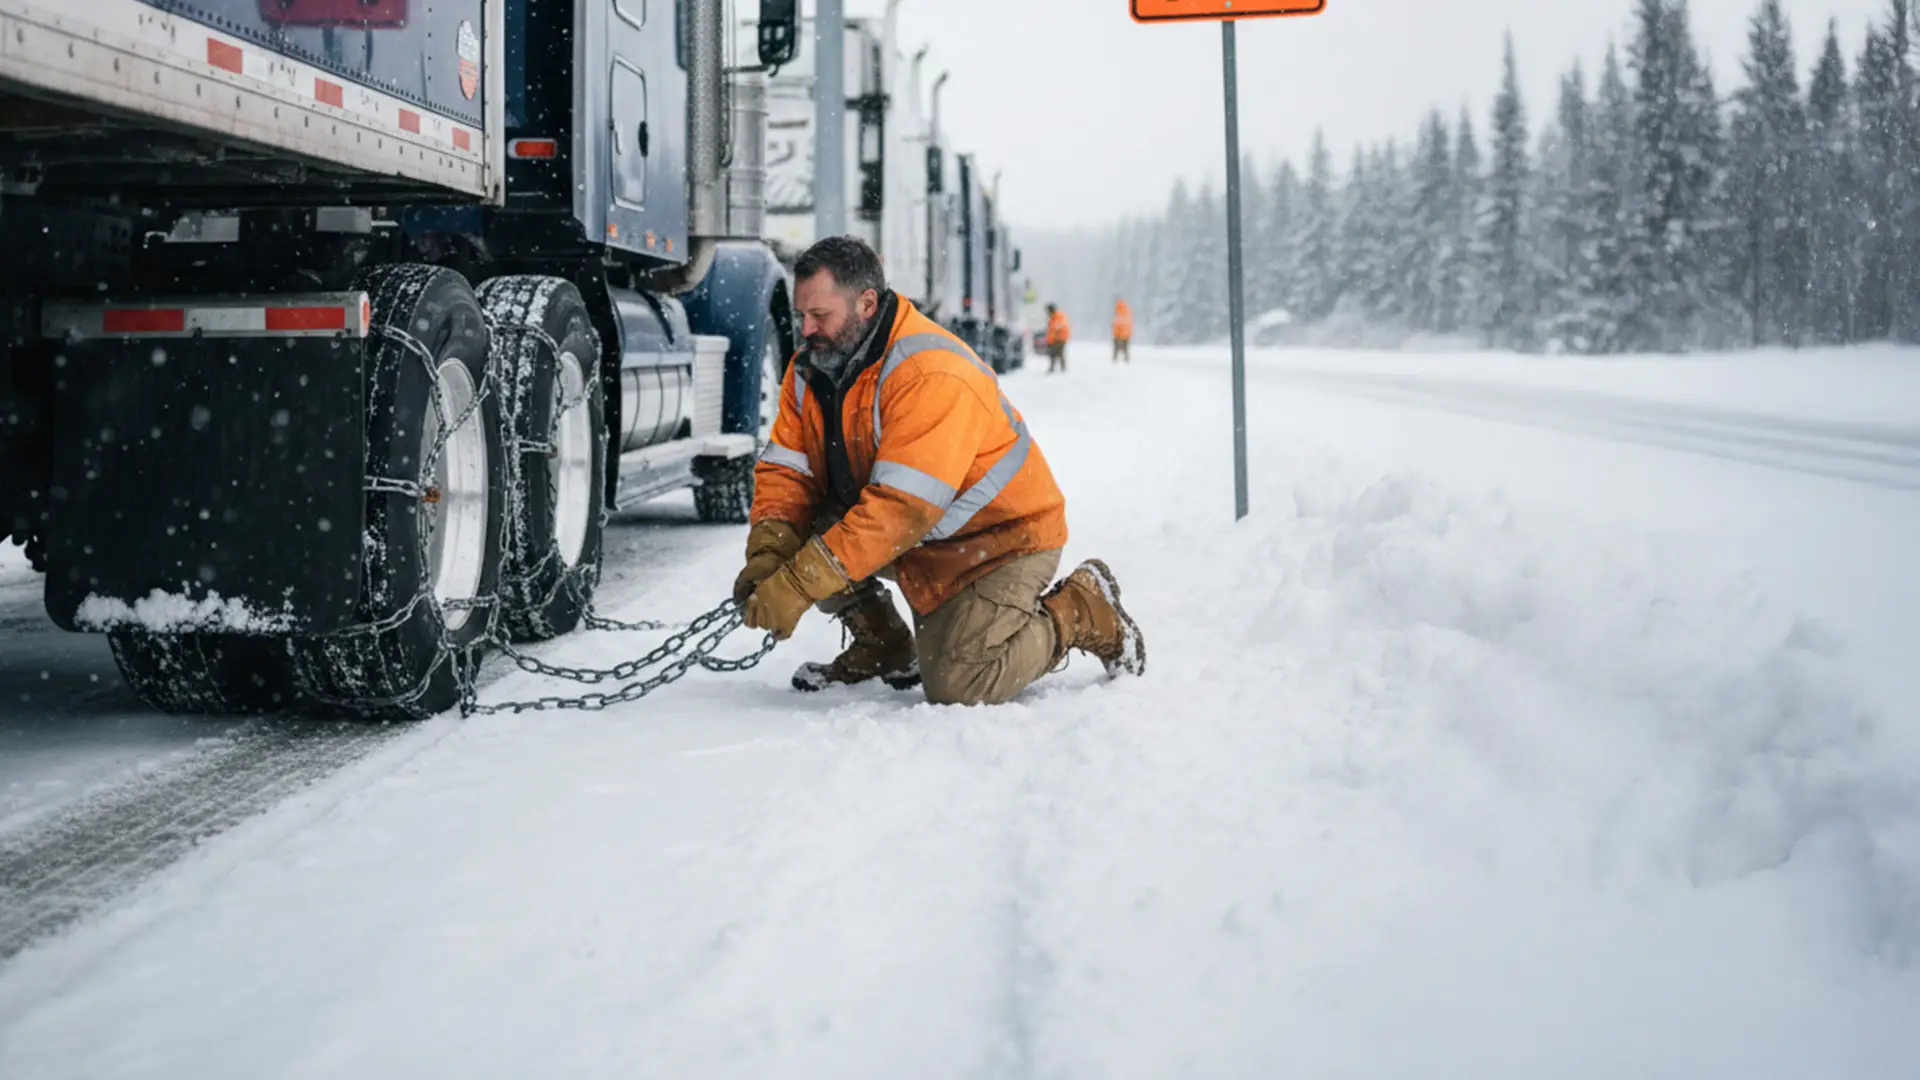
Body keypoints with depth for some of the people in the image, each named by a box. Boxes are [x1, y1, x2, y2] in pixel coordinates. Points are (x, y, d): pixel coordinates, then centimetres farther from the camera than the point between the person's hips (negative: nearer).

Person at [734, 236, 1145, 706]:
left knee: (955, 687, -19)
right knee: (804, 531, -13)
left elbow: (902, 508, -37)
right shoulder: (812, 368, -4)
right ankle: (883, 649, 9)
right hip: (919, 541, 7)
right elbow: (785, 469, -6)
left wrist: (797, 586, -39)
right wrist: (767, 559, -26)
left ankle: (1082, 612, 6)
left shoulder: (933, 374, -32)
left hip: (999, 535, -7)